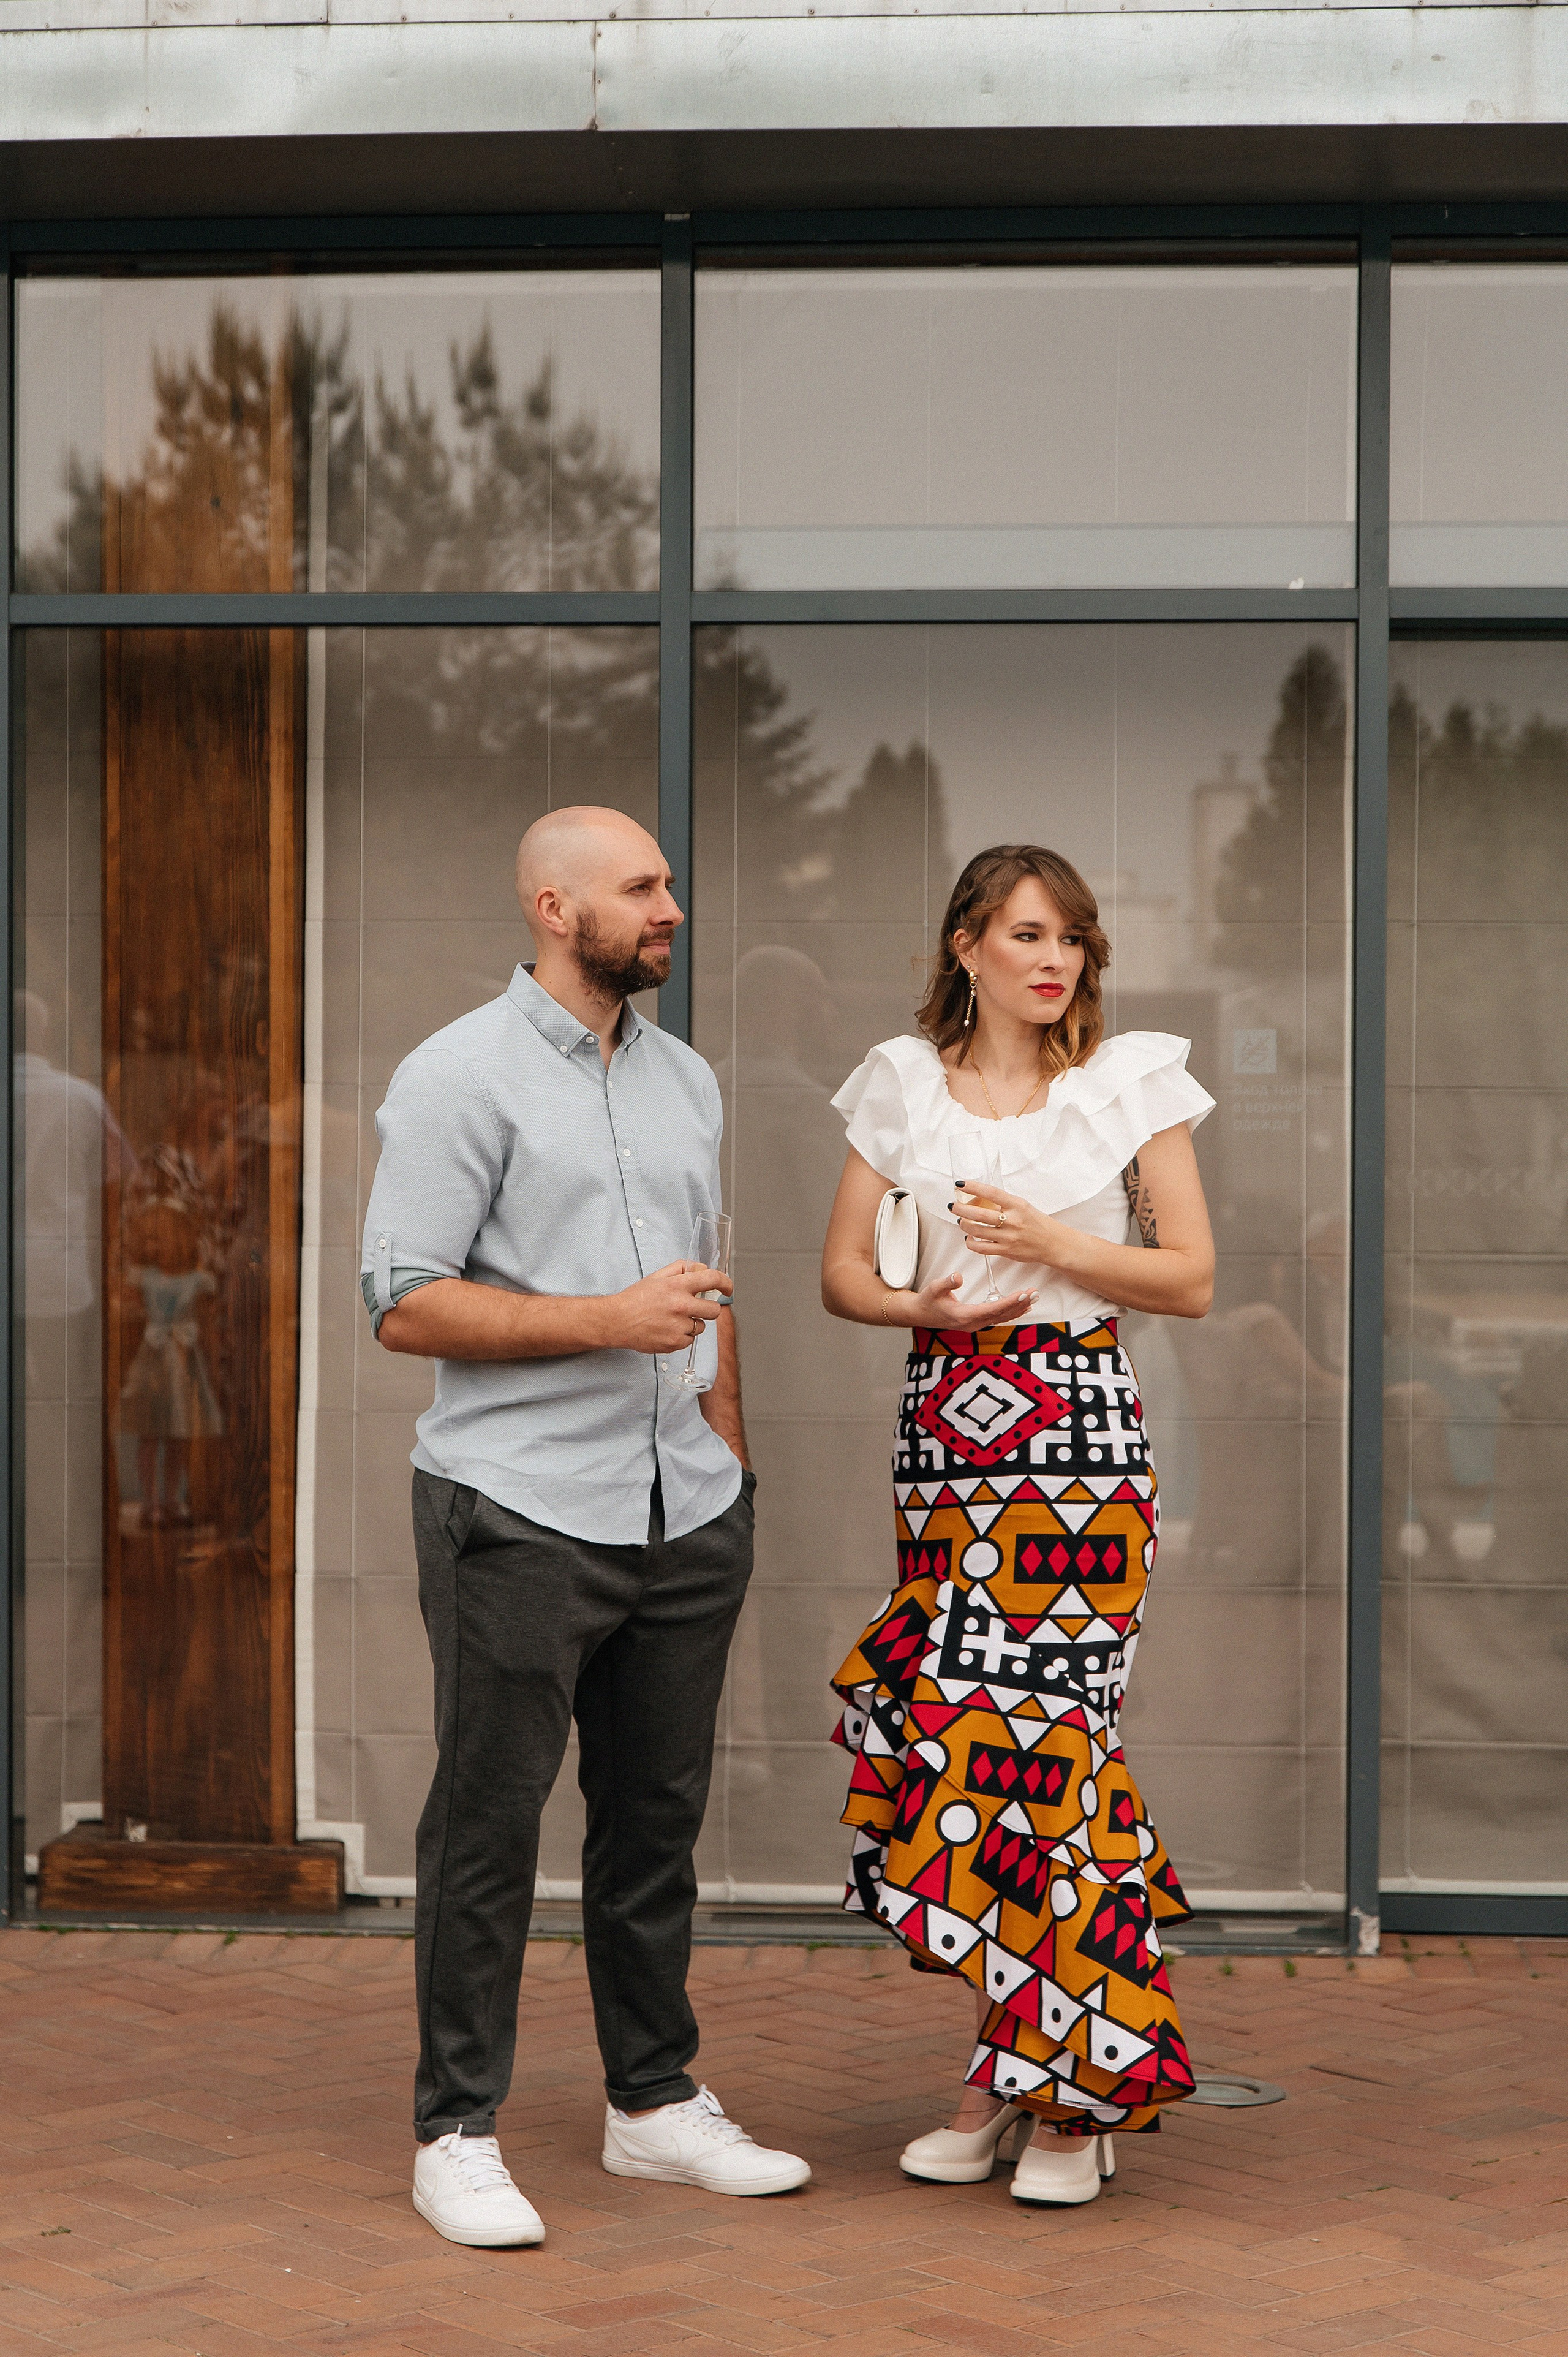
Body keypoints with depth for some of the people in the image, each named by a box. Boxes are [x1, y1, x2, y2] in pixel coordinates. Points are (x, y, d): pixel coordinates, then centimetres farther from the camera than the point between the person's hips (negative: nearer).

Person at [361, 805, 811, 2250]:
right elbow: (406, 1305, -12)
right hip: (522, 1517, -6)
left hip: (687, 1518, 6)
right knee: (488, 1827, -1)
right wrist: (609, 1322, -17)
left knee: (659, 1818, 12)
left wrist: (730, 1450, 15)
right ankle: (458, 2133, 8)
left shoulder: (687, 1080, 16)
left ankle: (656, 2103, 23)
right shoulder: (460, 1077, -6)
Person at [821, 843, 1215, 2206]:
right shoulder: (904, 1085, 10)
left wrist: (1051, 1244, -11)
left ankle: (1075, 2089, 2)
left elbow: (1192, 1279, 1)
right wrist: (925, 1303, -10)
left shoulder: (1133, 1081, 3)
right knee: (960, 1733, 1)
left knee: (1040, 1734, -8)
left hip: (1079, 1425, -3)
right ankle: (1011, 2067, 15)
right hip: (944, 1421, 3)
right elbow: (842, 1273, 10)